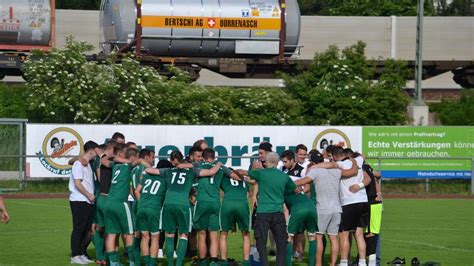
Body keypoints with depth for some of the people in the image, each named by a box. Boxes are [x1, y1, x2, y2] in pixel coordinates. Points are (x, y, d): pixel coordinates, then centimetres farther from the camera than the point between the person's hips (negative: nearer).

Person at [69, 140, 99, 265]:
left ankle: (82, 254, 17)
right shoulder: (79, 164, -11)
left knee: (87, 229, 10)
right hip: (79, 201, -9)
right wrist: (89, 195, -14)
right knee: (78, 228, -5)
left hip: (88, 202, 9)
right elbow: (77, 183, -17)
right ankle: (75, 256, -1)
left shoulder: (88, 164, 17)